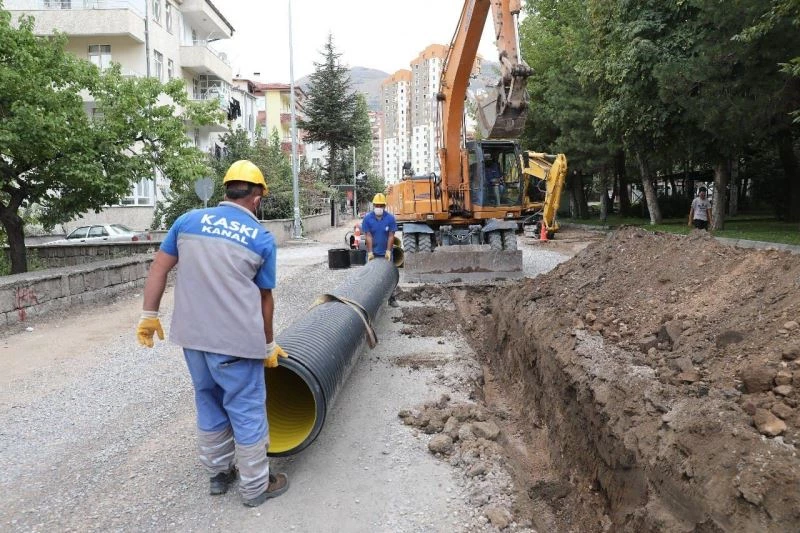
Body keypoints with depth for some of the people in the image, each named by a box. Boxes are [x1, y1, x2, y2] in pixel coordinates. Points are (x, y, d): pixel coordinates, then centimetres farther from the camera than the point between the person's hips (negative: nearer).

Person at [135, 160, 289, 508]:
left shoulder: (188, 220, 5)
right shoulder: (262, 238, -3)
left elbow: (158, 270, 5)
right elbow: (264, 298, 2)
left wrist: (149, 315, 13)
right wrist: (269, 344, 12)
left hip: (192, 335, 5)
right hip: (237, 339, -4)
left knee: (209, 403, 21)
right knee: (247, 411, 9)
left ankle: (218, 472, 36)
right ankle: (255, 486, 22)